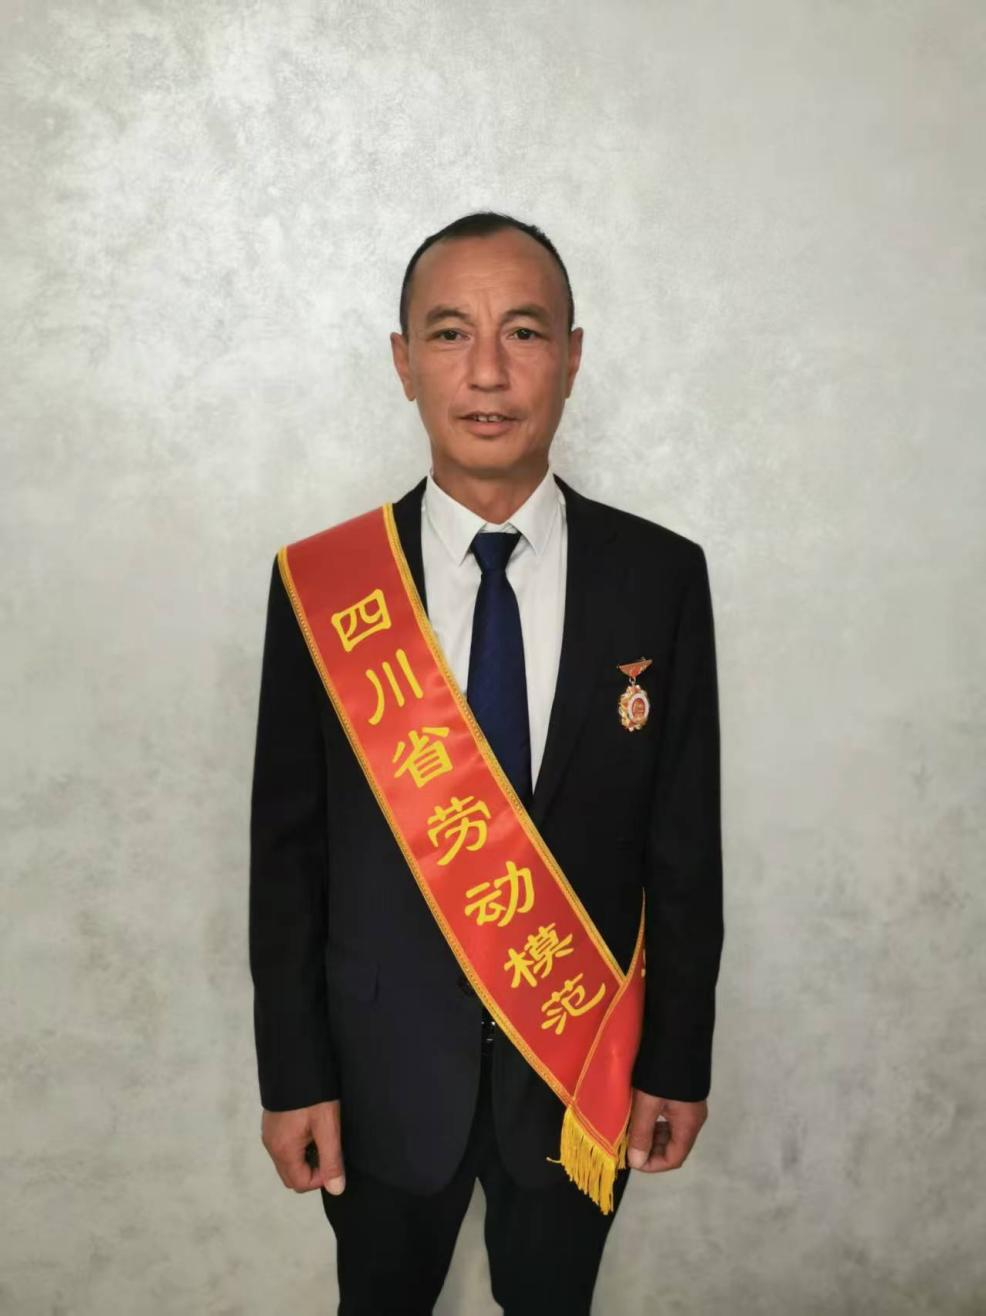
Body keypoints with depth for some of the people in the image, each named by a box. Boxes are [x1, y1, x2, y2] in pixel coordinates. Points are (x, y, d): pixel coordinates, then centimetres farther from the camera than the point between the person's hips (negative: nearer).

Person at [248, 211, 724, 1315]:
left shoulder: (662, 576, -10)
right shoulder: (320, 582, -11)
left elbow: (685, 841, -5)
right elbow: (286, 845, -6)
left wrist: (678, 1063, -1)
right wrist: (292, 1076, -4)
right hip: (384, 1060, 0)